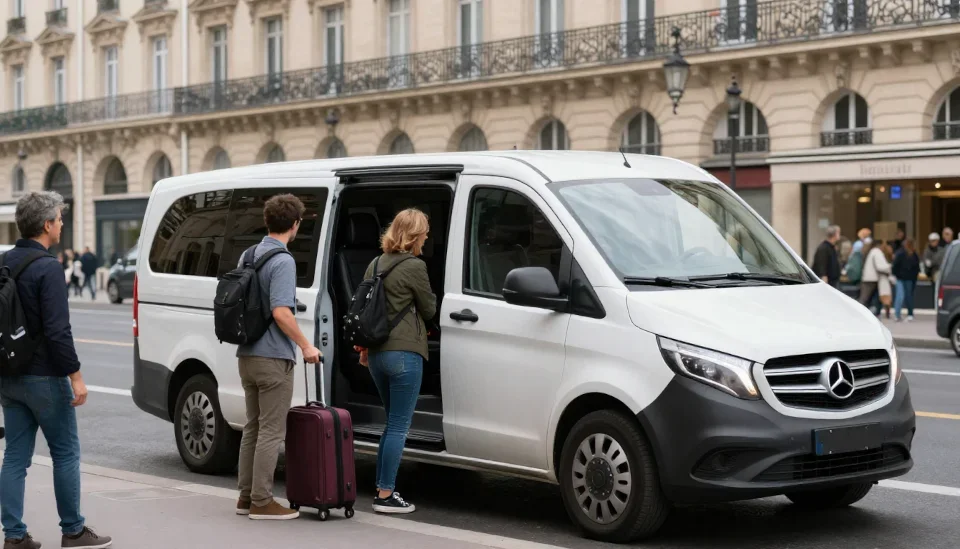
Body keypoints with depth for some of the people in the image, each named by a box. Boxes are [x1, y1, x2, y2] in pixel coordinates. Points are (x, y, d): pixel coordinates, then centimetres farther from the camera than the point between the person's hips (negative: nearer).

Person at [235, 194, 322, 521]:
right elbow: (281, 312, -25)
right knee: (271, 431, -3)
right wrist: (306, 346, -15)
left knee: (253, 426, 15)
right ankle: (262, 502, -1)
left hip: (247, 355, 9)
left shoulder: (248, 256, 11)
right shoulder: (282, 261, -16)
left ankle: (246, 496, 19)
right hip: (273, 358, -9)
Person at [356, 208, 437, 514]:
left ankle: (382, 487, 20)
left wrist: (364, 346, 24)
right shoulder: (415, 266, -11)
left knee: (392, 423, 19)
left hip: (377, 353, 8)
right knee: (399, 426, -2)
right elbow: (429, 310, -1)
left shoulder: (376, 265, 12)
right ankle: (386, 495, -2)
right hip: (404, 353, -8)